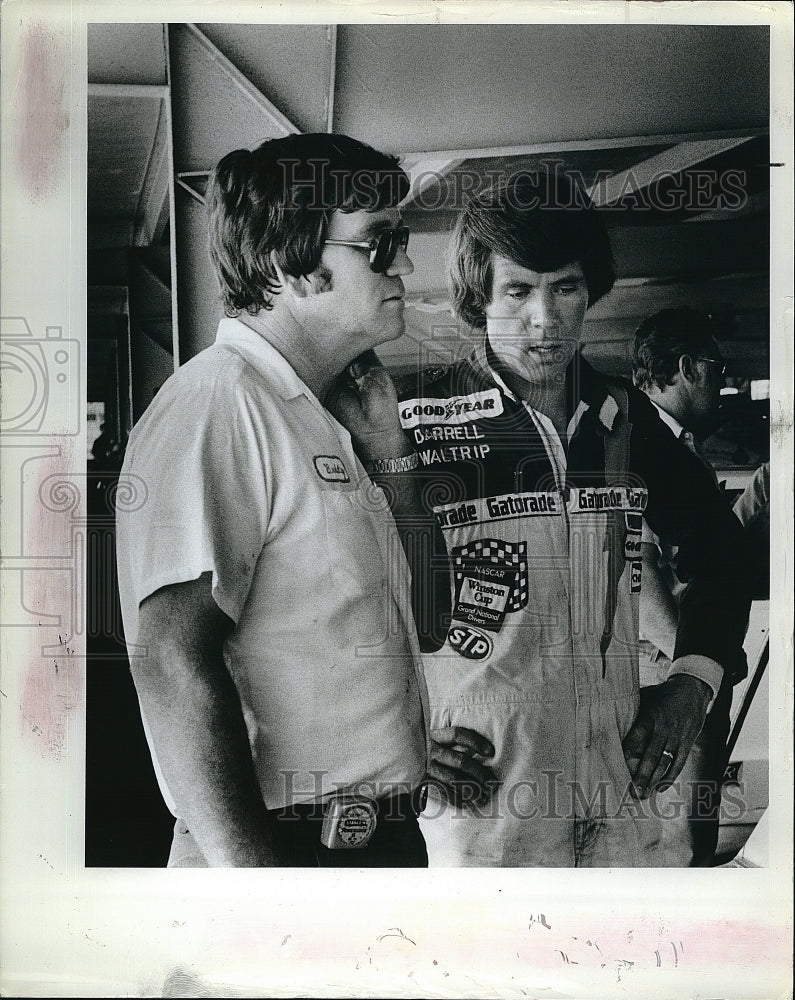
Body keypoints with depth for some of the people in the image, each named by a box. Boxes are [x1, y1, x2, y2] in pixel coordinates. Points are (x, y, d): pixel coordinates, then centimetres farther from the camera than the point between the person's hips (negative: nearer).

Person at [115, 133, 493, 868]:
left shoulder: (320, 420, 12)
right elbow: (174, 661, -24)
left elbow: (424, 626, 13)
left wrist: (386, 450, 5)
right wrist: (252, 866, -27)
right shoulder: (217, 402, -15)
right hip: (287, 845, -9)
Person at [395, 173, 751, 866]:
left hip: (623, 786, 5)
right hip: (484, 804, -4)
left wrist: (695, 677, 9)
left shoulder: (623, 415, 5)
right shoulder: (414, 421, -10)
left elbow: (715, 538, 19)